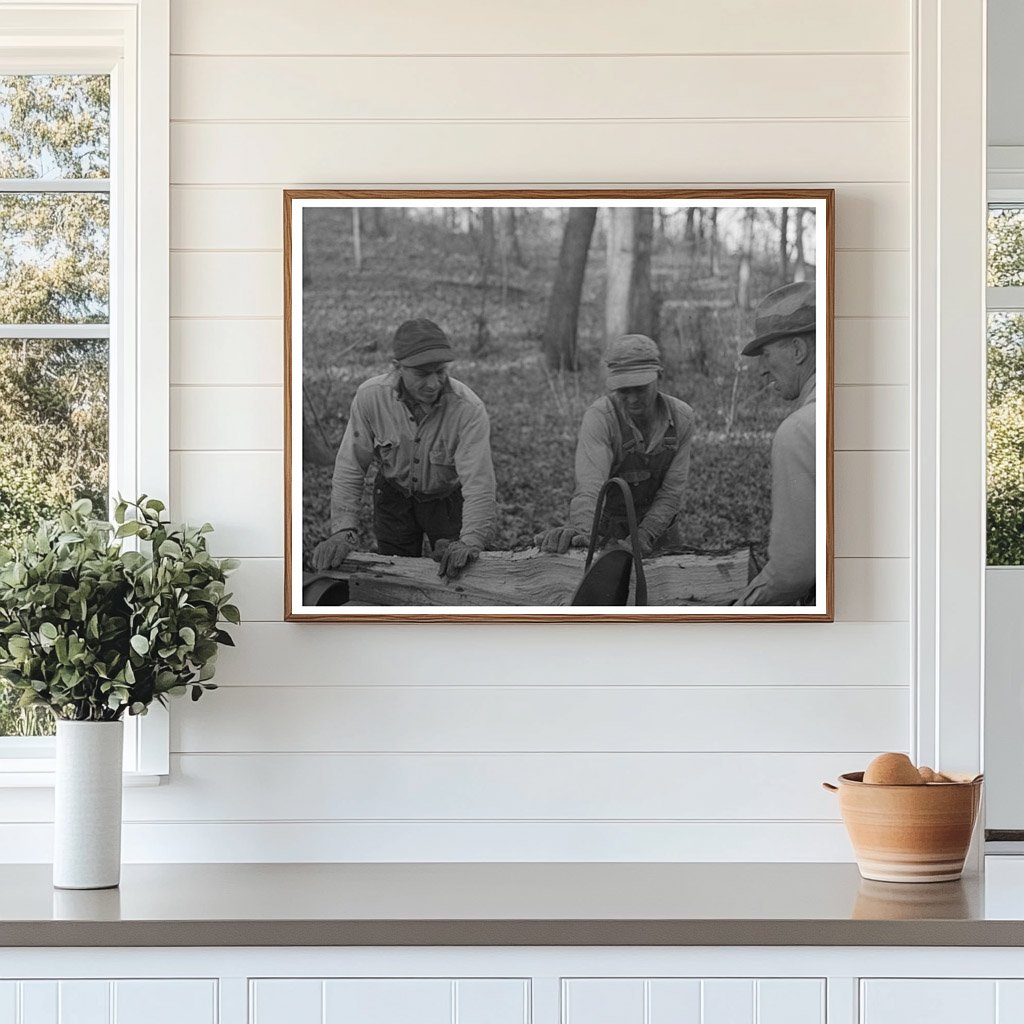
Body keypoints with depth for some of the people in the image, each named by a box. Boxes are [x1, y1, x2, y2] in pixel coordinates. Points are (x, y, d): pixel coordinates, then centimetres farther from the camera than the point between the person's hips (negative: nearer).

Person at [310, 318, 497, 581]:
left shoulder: (469, 409, -33)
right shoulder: (370, 396, -26)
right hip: (394, 496, 2)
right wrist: (343, 531, -26)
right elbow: (350, 468, -17)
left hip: (449, 497, -2)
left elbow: (478, 483, -36)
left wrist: (469, 544, -50)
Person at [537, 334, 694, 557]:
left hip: (657, 525, 3)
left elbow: (672, 491, -11)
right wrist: (581, 531, -62)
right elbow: (590, 484, -42)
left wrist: (644, 536, -25)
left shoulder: (681, 417, -16)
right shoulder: (599, 417, -29)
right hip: (608, 527, -3)